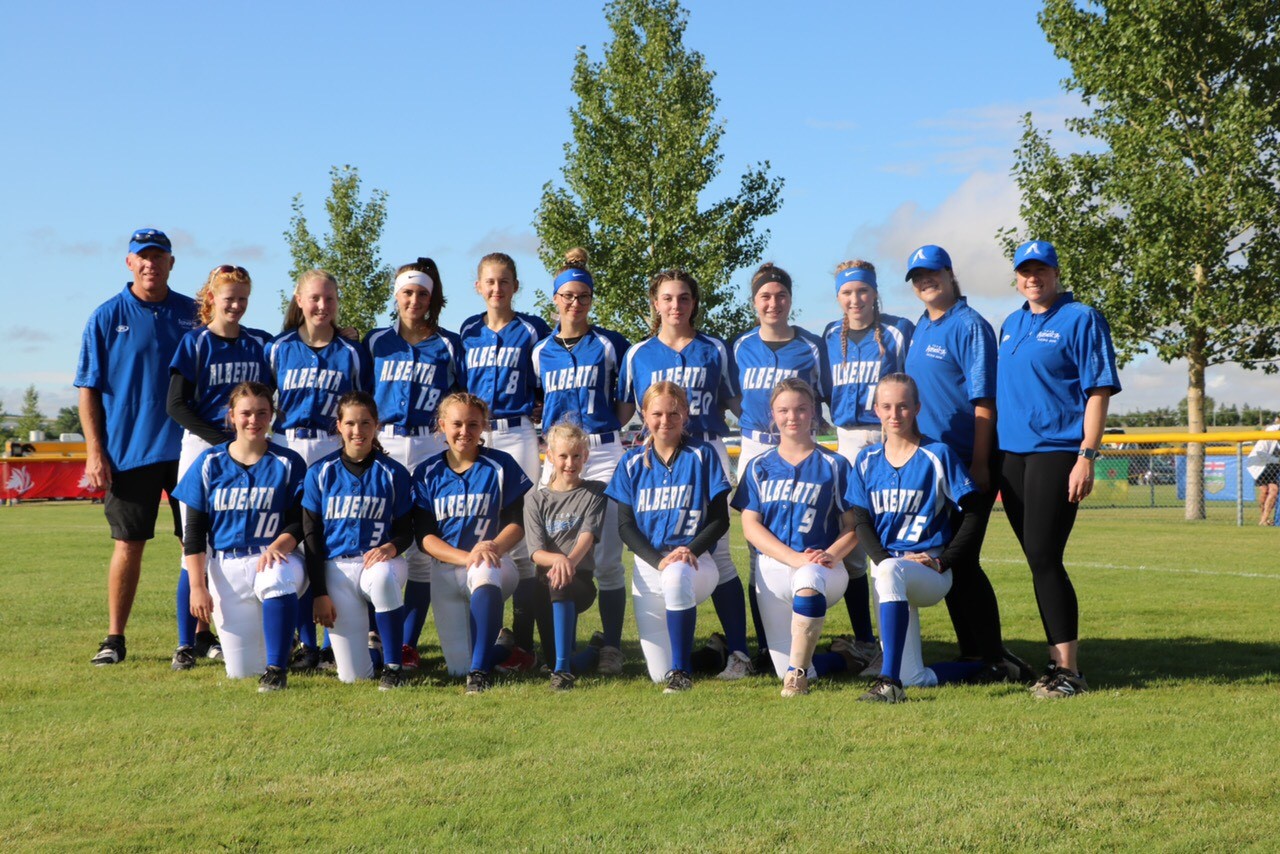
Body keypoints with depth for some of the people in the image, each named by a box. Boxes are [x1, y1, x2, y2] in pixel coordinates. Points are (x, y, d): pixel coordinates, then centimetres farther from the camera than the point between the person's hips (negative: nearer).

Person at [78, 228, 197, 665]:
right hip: (128, 450, -2)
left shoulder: (193, 314, 6)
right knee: (128, 546, 2)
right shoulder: (107, 317, 1)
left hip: (188, 447, 2)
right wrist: (94, 452, -6)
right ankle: (114, 638, 12)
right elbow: (89, 389, 1)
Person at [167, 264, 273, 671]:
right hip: (203, 446, -3)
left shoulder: (260, 344, 8)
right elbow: (176, 405, -5)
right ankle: (187, 642, 3)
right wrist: (223, 440, -12)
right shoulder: (195, 343, -1)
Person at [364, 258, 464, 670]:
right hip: (382, 446, 1)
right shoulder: (377, 341, 13)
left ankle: (408, 644, 0)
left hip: (430, 448, -1)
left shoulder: (449, 345, 10)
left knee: (422, 547, -4)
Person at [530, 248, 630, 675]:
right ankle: (555, 647, 11)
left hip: (604, 452, -3)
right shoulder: (541, 351, 13)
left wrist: (614, 430, -5)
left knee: (606, 556, -6)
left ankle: (612, 648, 0)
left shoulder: (611, 345, 4)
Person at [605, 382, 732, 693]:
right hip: (648, 564, 3)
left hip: (696, 561, -3)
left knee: (676, 577, -43)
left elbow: (720, 519, -1)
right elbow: (626, 524, 3)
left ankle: (682, 670, -31)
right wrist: (658, 560, -14)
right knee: (659, 675, -5)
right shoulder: (632, 462, 6)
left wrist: (691, 550, -19)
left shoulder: (703, 455, 0)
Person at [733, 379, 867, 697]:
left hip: (825, 570, -3)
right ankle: (847, 659, 23)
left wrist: (831, 554, -18)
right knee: (785, 670, -7)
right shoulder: (759, 467, 12)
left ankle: (798, 672, -31)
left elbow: (852, 525, 5)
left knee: (808, 579, -42)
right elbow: (750, 526, 2)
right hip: (772, 567, 3)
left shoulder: (834, 465, 8)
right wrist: (795, 557, -14)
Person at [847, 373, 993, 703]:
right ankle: (986, 666, 23)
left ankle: (889, 680, -45)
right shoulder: (867, 461, 10)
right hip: (887, 567, 5)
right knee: (916, 678, -3)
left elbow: (971, 515, -1)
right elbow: (861, 522, 8)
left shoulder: (938, 455, -1)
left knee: (890, 573, -41)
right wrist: (884, 560, -11)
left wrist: (941, 561, -11)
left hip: (930, 573, -4)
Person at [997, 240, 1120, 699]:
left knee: (1044, 557, -12)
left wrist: (1087, 455, -17)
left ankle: (1068, 671, -7)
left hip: (1057, 452, -7)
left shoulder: (1081, 319, -4)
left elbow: (1099, 390, -9)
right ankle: (1057, 660, 18)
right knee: (1037, 559, 9)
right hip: (1012, 453, 7)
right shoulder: (1011, 325, 17)